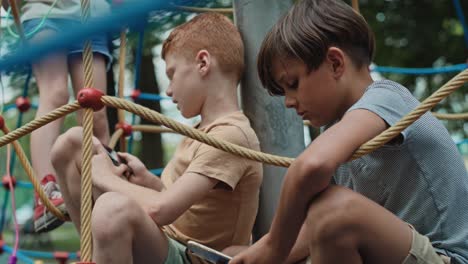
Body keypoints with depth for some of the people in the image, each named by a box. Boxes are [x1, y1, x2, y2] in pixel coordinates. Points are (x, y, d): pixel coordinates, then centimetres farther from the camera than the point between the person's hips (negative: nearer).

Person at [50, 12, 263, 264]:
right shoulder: (202, 130, 13)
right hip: (162, 241, 10)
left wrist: (106, 177, -11)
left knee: (113, 207, -42)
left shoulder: (232, 134, -18)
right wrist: (148, 181, -1)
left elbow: (160, 209, -27)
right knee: (73, 142, 9)